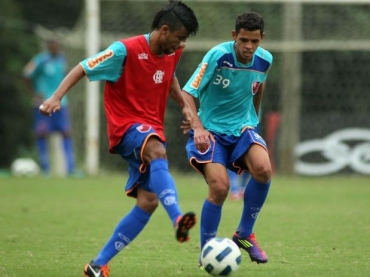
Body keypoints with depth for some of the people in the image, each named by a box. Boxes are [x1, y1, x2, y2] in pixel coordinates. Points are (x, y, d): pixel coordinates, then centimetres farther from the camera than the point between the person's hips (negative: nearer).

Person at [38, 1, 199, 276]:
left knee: (148, 201, -4)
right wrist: (56, 97, -24)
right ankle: (178, 220, -60)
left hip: (152, 130, 7)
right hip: (126, 125, -7)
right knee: (158, 152, -39)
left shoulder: (172, 53, 6)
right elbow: (83, 68, -11)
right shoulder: (126, 50, -15)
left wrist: (184, 104, 13)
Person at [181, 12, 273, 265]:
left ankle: (245, 234, -4)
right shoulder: (218, 56, -19)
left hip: (242, 128, 4)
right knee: (220, 187, -23)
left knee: (263, 169, -26)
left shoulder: (265, 60, -5)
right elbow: (188, 94, -19)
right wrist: (198, 127, -32)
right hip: (211, 130, -4)